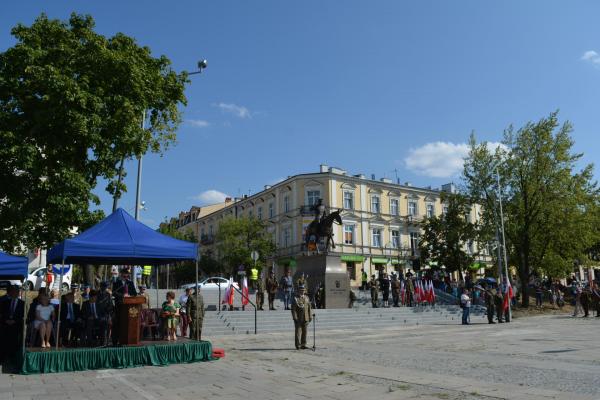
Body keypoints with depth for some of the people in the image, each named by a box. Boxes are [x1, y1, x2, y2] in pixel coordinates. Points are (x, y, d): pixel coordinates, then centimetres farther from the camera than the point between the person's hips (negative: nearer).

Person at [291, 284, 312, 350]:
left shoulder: (306, 297, 12)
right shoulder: (295, 298, -4)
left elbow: (309, 308, 14)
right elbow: (293, 309, -8)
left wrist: (310, 316, 7)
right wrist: (295, 318, -15)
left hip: (305, 319, 5)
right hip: (298, 319, -5)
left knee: (304, 332, 8)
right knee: (298, 332, -2)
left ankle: (303, 345, 16)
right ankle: (298, 345, 5)